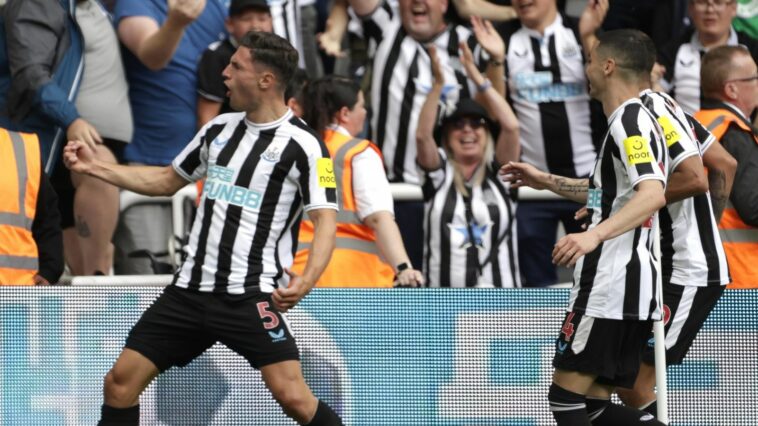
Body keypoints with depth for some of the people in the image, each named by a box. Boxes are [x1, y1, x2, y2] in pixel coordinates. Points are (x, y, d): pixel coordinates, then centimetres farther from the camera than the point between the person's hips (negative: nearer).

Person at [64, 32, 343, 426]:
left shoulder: (302, 146, -8)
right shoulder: (219, 130, 12)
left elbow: (325, 220, -14)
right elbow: (167, 180, 25)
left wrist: (306, 280, -30)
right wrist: (95, 167, 19)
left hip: (251, 297, -6)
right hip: (191, 288, 6)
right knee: (121, 380, 2)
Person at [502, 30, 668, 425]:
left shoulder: (630, 120, -12)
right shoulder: (631, 120, 20)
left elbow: (652, 194, -29)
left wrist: (594, 235, -41)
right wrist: (546, 181, 38)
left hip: (610, 287, -10)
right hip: (631, 288, 10)